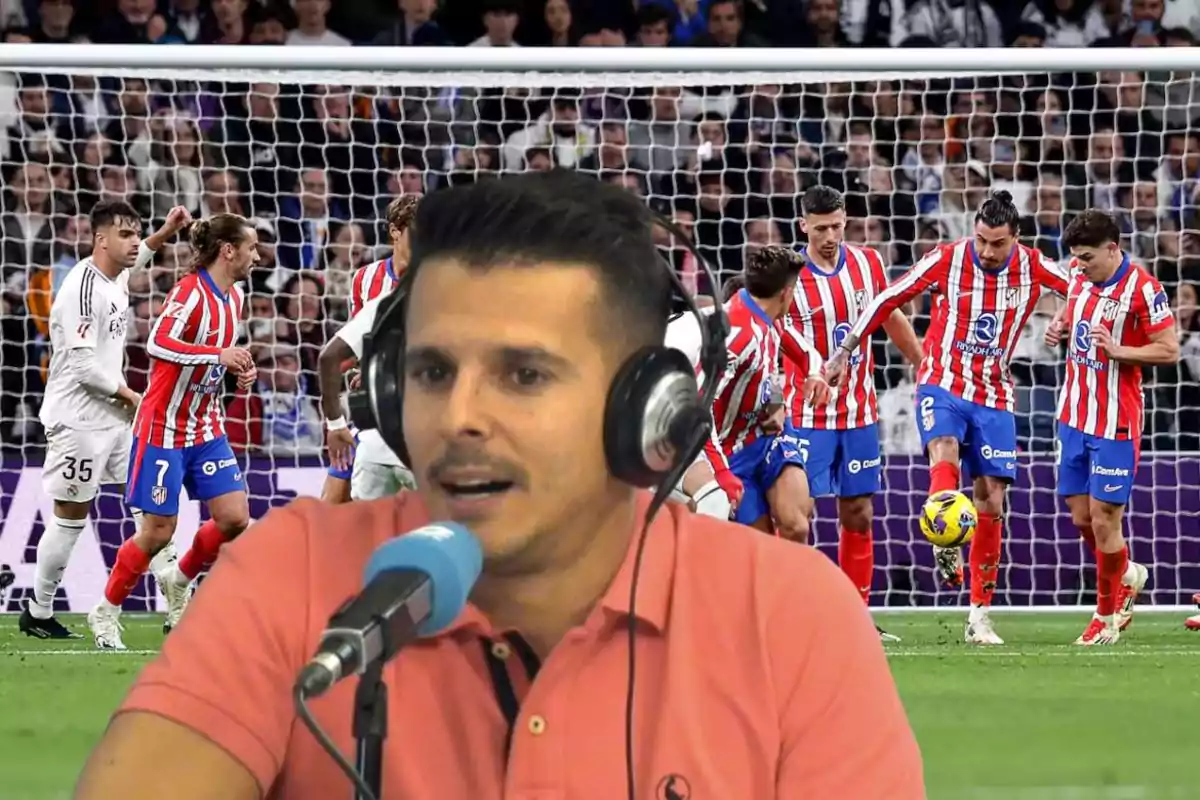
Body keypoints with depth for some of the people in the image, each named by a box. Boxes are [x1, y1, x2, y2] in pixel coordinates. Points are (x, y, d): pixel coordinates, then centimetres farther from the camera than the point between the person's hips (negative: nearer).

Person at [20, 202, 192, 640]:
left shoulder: (116, 277, 8)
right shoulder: (83, 288, -20)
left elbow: (131, 259, 36)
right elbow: (83, 364, -23)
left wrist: (165, 233, 23)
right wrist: (127, 394, -12)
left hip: (115, 416, 9)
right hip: (79, 418, -9)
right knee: (71, 515, -1)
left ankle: (176, 606, 1)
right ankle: (38, 613, 12)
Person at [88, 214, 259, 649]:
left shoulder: (234, 297, 8)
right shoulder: (191, 291, -18)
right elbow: (158, 344, -31)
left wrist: (238, 369, 3)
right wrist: (219, 355, -37)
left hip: (206, 428, 8)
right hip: (165, 426, -8)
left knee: (235, 517, -3)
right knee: (158, 530, -5)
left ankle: (179, 580, 22)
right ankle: (106, 611, 13)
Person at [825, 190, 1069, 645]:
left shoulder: (1032, 268, -6)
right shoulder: (946, 261, -10)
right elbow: (887, 300, -2)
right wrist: (845, 352, -2)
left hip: (995, 395, 2)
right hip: (943, 383, -2)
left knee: (991, 502, 0)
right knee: (944, 453, -35)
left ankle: (979, 616, 7)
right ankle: (947, 545, -48)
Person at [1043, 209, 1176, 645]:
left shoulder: (1143, 289, -17)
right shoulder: (1080, 276, 3)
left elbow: (1169, 350, -14)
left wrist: (1119, 350, -26)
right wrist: (1061, 327, 4)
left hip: (1116, 424, -7)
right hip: (1075, 416, 7)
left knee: (1104, 518, -3)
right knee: (1082, 516, 10)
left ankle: (1107, 614, 14)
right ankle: (1126, 576, 36)